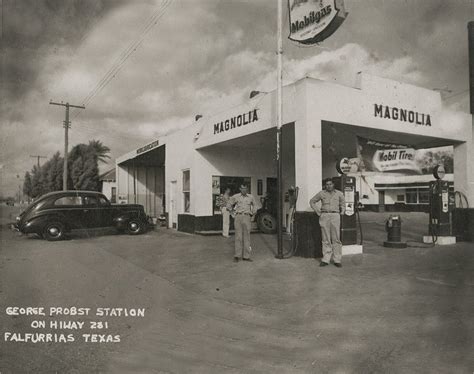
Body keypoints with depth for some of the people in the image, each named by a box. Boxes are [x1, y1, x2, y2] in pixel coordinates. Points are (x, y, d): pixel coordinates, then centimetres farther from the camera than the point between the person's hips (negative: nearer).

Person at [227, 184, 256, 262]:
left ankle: (246, 256, 10)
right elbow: (229, 205, 14)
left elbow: (254, 205, 26)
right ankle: (237, 256, 2)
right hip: (238, 217, -2)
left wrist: (252, 213, 18)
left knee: (246, 237, 3)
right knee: (238, 237, -5)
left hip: (246, 218, 2)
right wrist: (234, 212, 11)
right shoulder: (235, 197, 2)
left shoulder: (250, 197, 8)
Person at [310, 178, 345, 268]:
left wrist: (342, 212, 12)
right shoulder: (321, 193, 7)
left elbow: (342, 204, 25)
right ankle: (325, 260, 7)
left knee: (336, 239, -1)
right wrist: (317, 212, 9)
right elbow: (312, 201, 16)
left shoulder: (339, 193, 9)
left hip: (335, 216, 0)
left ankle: (337, 260, 6)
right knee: (326, 239, 2)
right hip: (324, 216, 0)